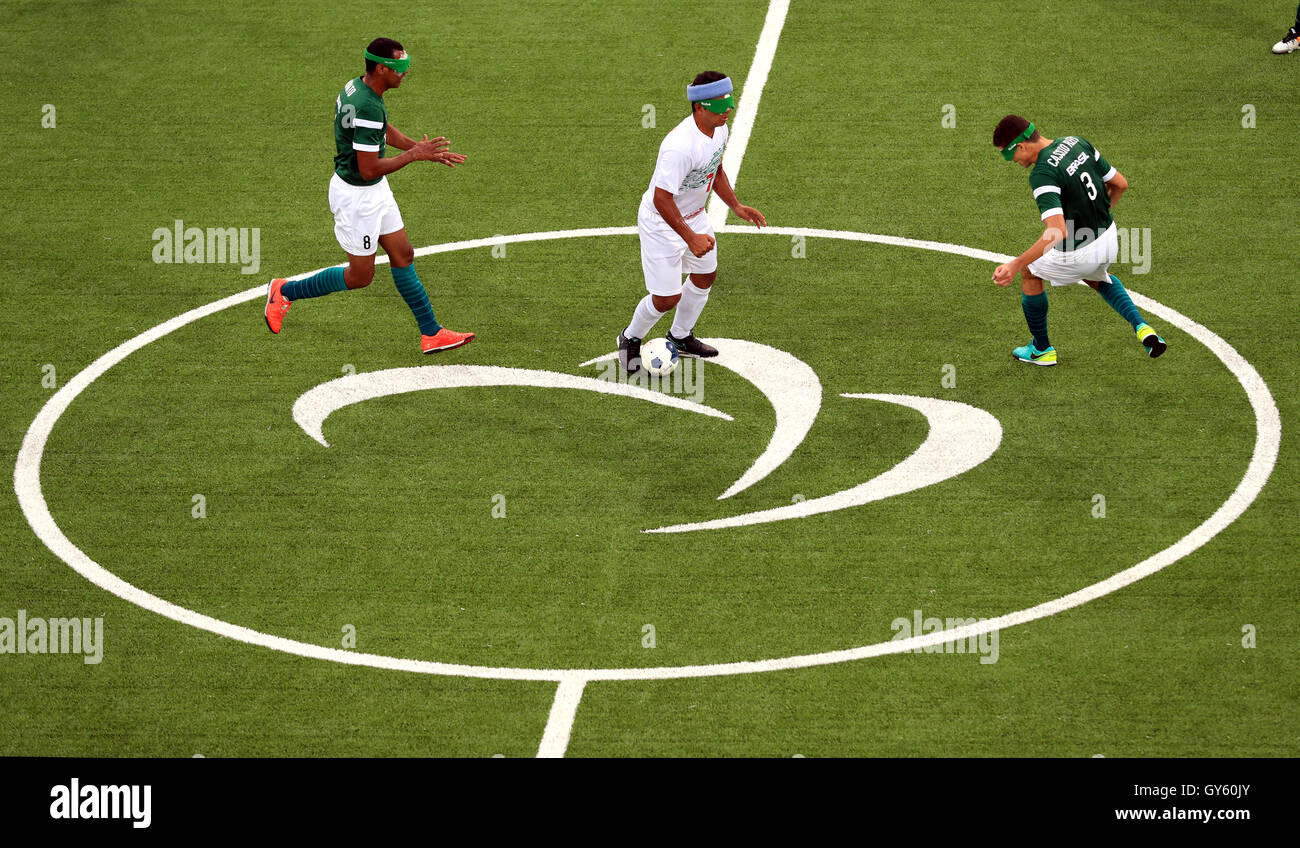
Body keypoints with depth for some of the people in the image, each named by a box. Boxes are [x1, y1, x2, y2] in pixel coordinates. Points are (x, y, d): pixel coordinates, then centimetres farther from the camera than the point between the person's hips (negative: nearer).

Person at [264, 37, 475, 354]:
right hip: (356, 196, -10)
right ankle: (286, 291, 22)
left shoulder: (357, 87, 0)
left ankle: (431, 333, 21)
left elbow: (385, 131, 18)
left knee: (403, 255, 13)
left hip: (375, 191, 10)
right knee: (360, 276, 7)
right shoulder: (368, 108, -32)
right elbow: (369, 169, -28)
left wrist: (424, 150, 9)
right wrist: (413, 155, -18)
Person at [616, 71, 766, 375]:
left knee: (705, 277, 22)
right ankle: (630, 339, 26)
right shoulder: (680, 145, -37)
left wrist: (736, 206, 6)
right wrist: (690, 238, -31)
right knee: (667, 298, -4)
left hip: (695, 215, 9)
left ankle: (681, 338, 45)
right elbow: (661, 198, -33)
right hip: (661, 223, -9)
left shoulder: (719, 130, -7)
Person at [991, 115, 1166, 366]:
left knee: (1030, 271, 23)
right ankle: (1141, 327, 18)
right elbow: (1120, 184, 6)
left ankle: (1042, 349, 35)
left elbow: (1058, 232, -37)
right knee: (1096, 278, 39)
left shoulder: (1042, 174, -27)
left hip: (1078, 255, -7)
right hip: (1109, 239, 7)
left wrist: (1016, 265, -40)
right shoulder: (1076, 143, -3)